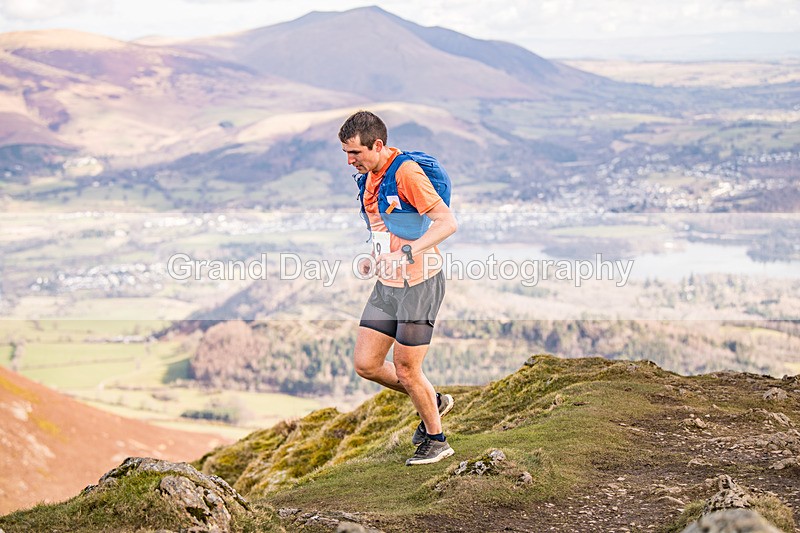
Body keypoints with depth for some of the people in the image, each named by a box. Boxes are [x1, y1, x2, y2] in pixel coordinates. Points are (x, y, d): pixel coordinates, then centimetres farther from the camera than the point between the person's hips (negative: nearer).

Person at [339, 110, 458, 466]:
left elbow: (447, 223, -24)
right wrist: (373, 259, 7)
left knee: (406, 370, -2)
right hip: (387, 283, 9)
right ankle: (434, 401, 28)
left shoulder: (406, 172, -18)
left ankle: (436, 440, 21)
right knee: (365, 364, 7)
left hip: (420, 282, -9)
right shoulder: (370, 177, 9)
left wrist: (405, 254, -33)